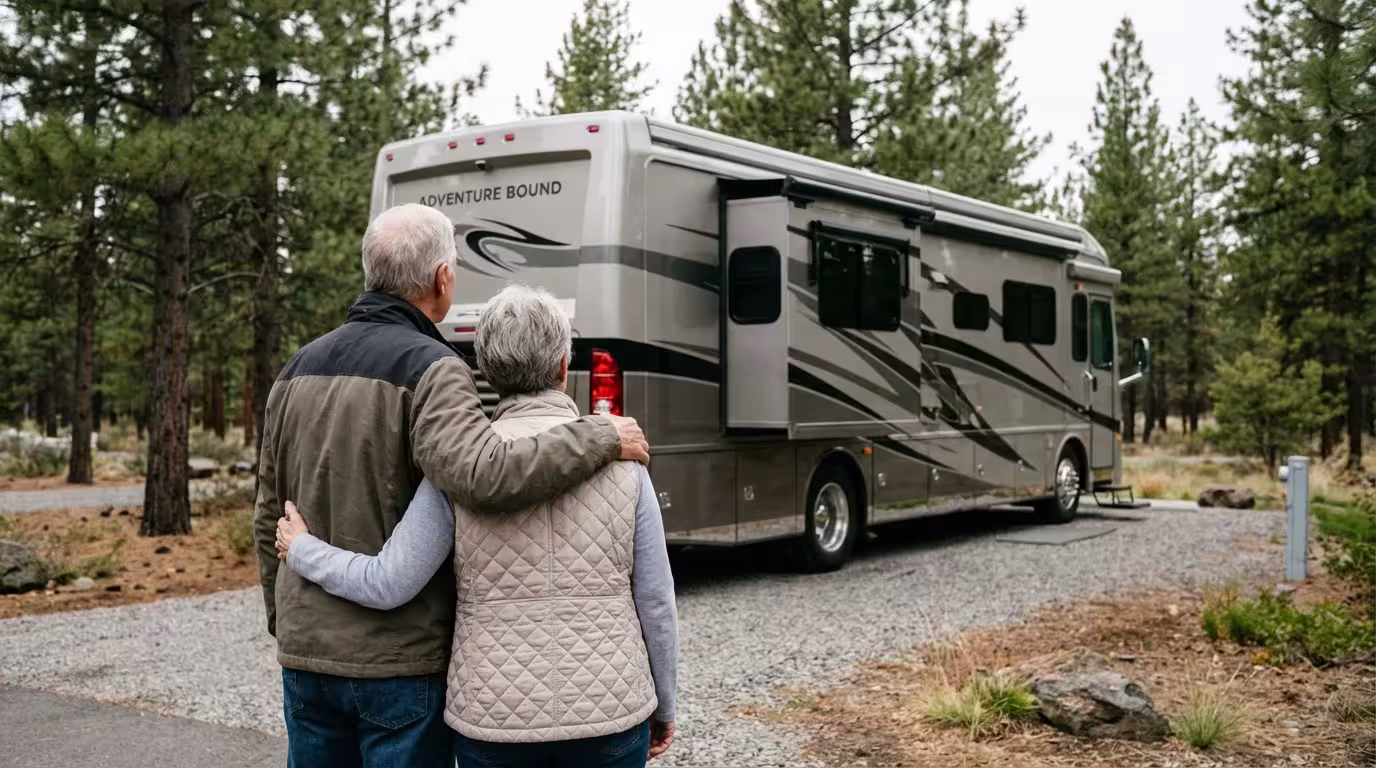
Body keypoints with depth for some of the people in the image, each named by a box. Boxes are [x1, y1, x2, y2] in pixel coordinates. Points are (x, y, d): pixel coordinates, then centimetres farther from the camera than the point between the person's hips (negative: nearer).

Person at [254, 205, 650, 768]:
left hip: (306, 651, 7)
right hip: (400, 658, -7)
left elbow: (269, 520, 14)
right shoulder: (429, 369, -15)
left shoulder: (299, 369, 9)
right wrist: (603, 437, -22)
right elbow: (485, 476, -34)